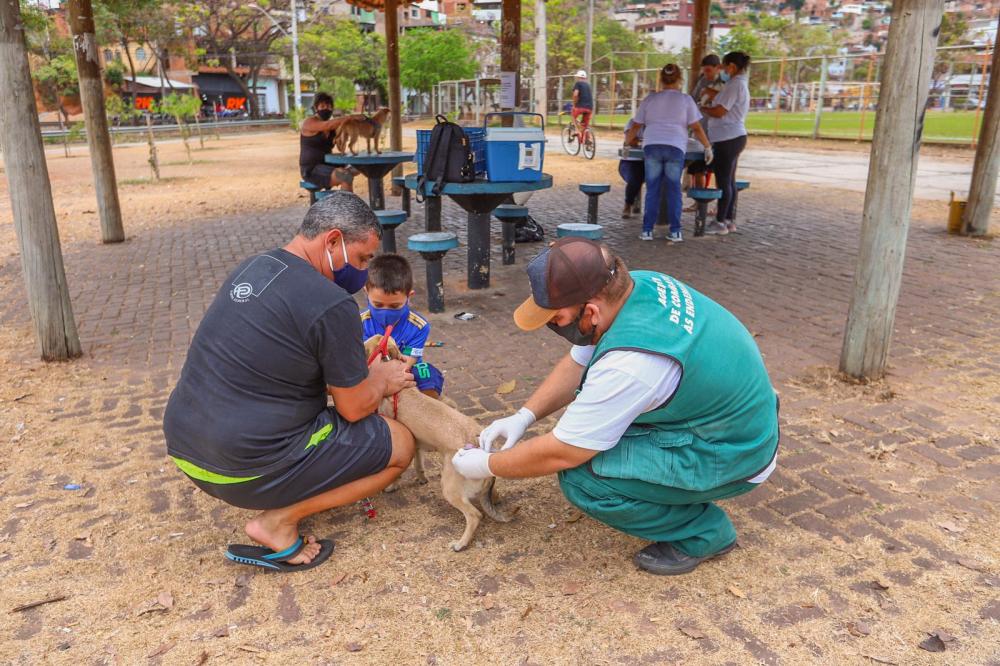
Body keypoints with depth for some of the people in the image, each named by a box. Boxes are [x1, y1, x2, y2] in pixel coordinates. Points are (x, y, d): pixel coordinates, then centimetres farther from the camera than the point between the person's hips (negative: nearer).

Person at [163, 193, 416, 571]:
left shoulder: (253, 267, 7)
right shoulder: (331, 305, -19)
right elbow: (354, 408, -9)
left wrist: (361, 374, 15)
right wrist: (382, 380, 12)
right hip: (246, 470, -9)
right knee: (400, 445, 4)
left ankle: (279, 501, 13)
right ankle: (280, 520, -3)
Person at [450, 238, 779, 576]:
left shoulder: (630, 363, -35)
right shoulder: (635, 283, -9)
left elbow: (560, 454, -24)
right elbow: (577, 364, 6)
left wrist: (486, 466, -9)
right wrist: (524, 416, -1)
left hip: (731, 454, -9)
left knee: (582, 478, -21)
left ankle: (702, 531, -1)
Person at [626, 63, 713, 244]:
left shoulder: (650, 99, 11)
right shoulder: (686, 99, 5)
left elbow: (636, 126, 15)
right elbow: (696, 128, 3)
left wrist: (627, 142, 29)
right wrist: (708, 147, 12)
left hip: (651, 146, 1)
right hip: (675, 148, -1)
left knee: (652, 190, 6)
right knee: (674, 190, 6)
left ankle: (647, 230, 4)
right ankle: (675, 231, 5)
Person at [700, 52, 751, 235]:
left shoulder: (734, 85, -14)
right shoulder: (741, 84, 18)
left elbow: (719, 112, -17)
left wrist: (703, 109, -2)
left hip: (728, 139, -10)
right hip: (734, 137, 10)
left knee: (723, 180, -6)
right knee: (729, 180, 13)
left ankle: (720, 222, -3)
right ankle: (730, 220, 19)